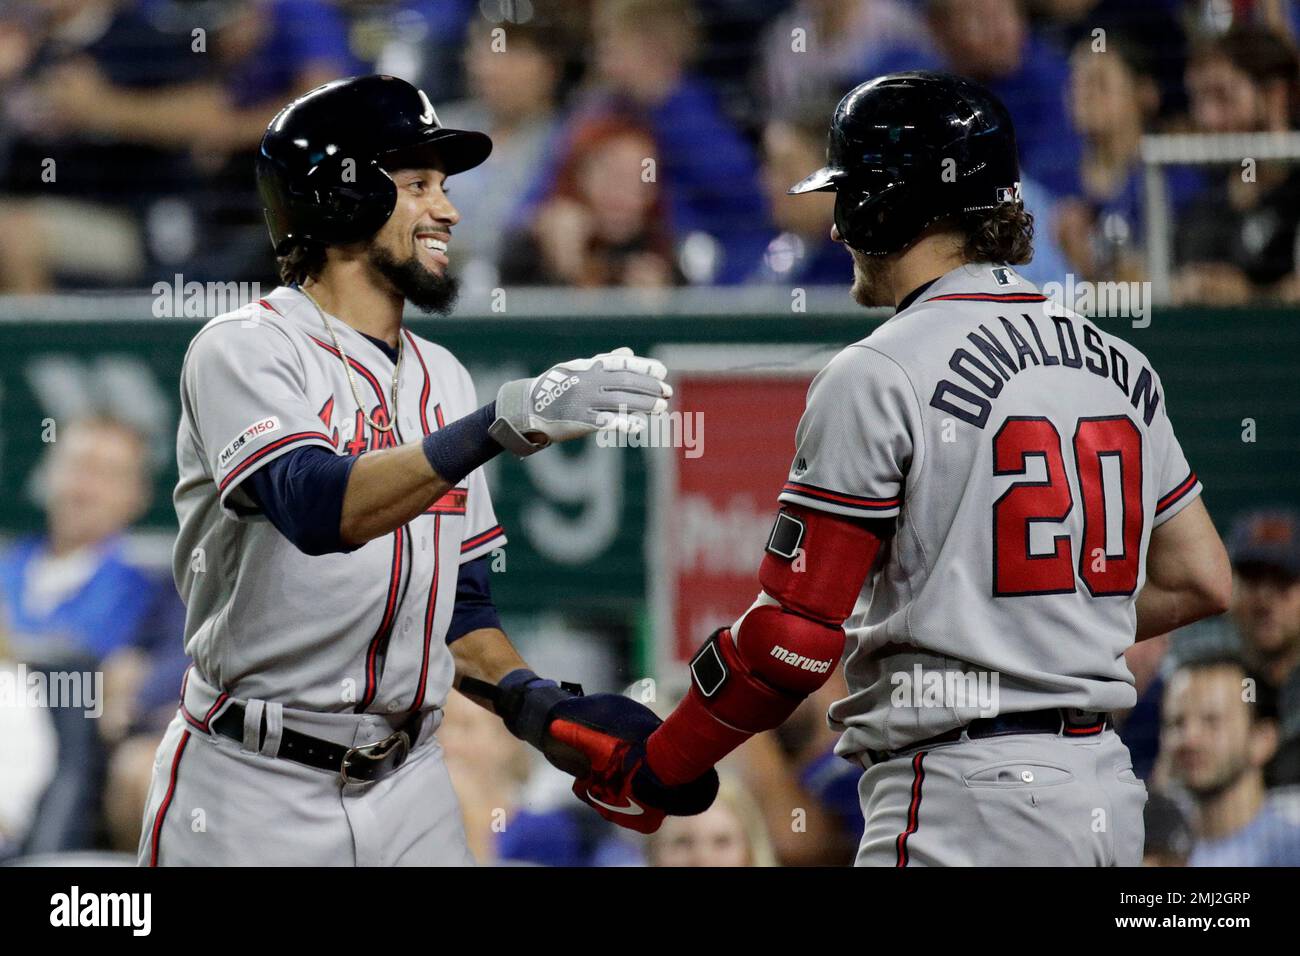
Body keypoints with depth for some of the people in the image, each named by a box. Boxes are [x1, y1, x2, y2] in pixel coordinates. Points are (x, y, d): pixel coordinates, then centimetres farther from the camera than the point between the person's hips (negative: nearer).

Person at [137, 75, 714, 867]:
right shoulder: (245, 349, -9)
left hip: (412, 798, 6)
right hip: (254, 796, -6)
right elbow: (319, 506, -28)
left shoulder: (442, 379, 12)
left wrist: (534, 704, -2)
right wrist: (505, 423, -38)